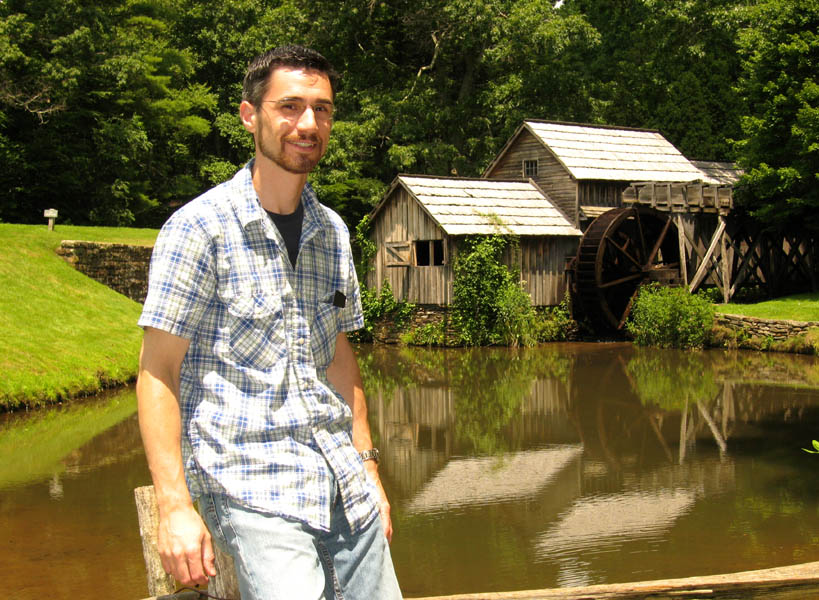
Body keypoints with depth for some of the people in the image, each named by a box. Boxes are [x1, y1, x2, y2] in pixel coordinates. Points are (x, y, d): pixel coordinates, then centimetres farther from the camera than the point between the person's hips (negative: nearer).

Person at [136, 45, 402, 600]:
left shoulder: (332, 231, 12)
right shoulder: (200, 228, -8)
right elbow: (157, 373, -9)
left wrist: (369, 469, 18)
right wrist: (174, 506, -16)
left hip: (343, 481, 6)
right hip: (252, 486, -6)